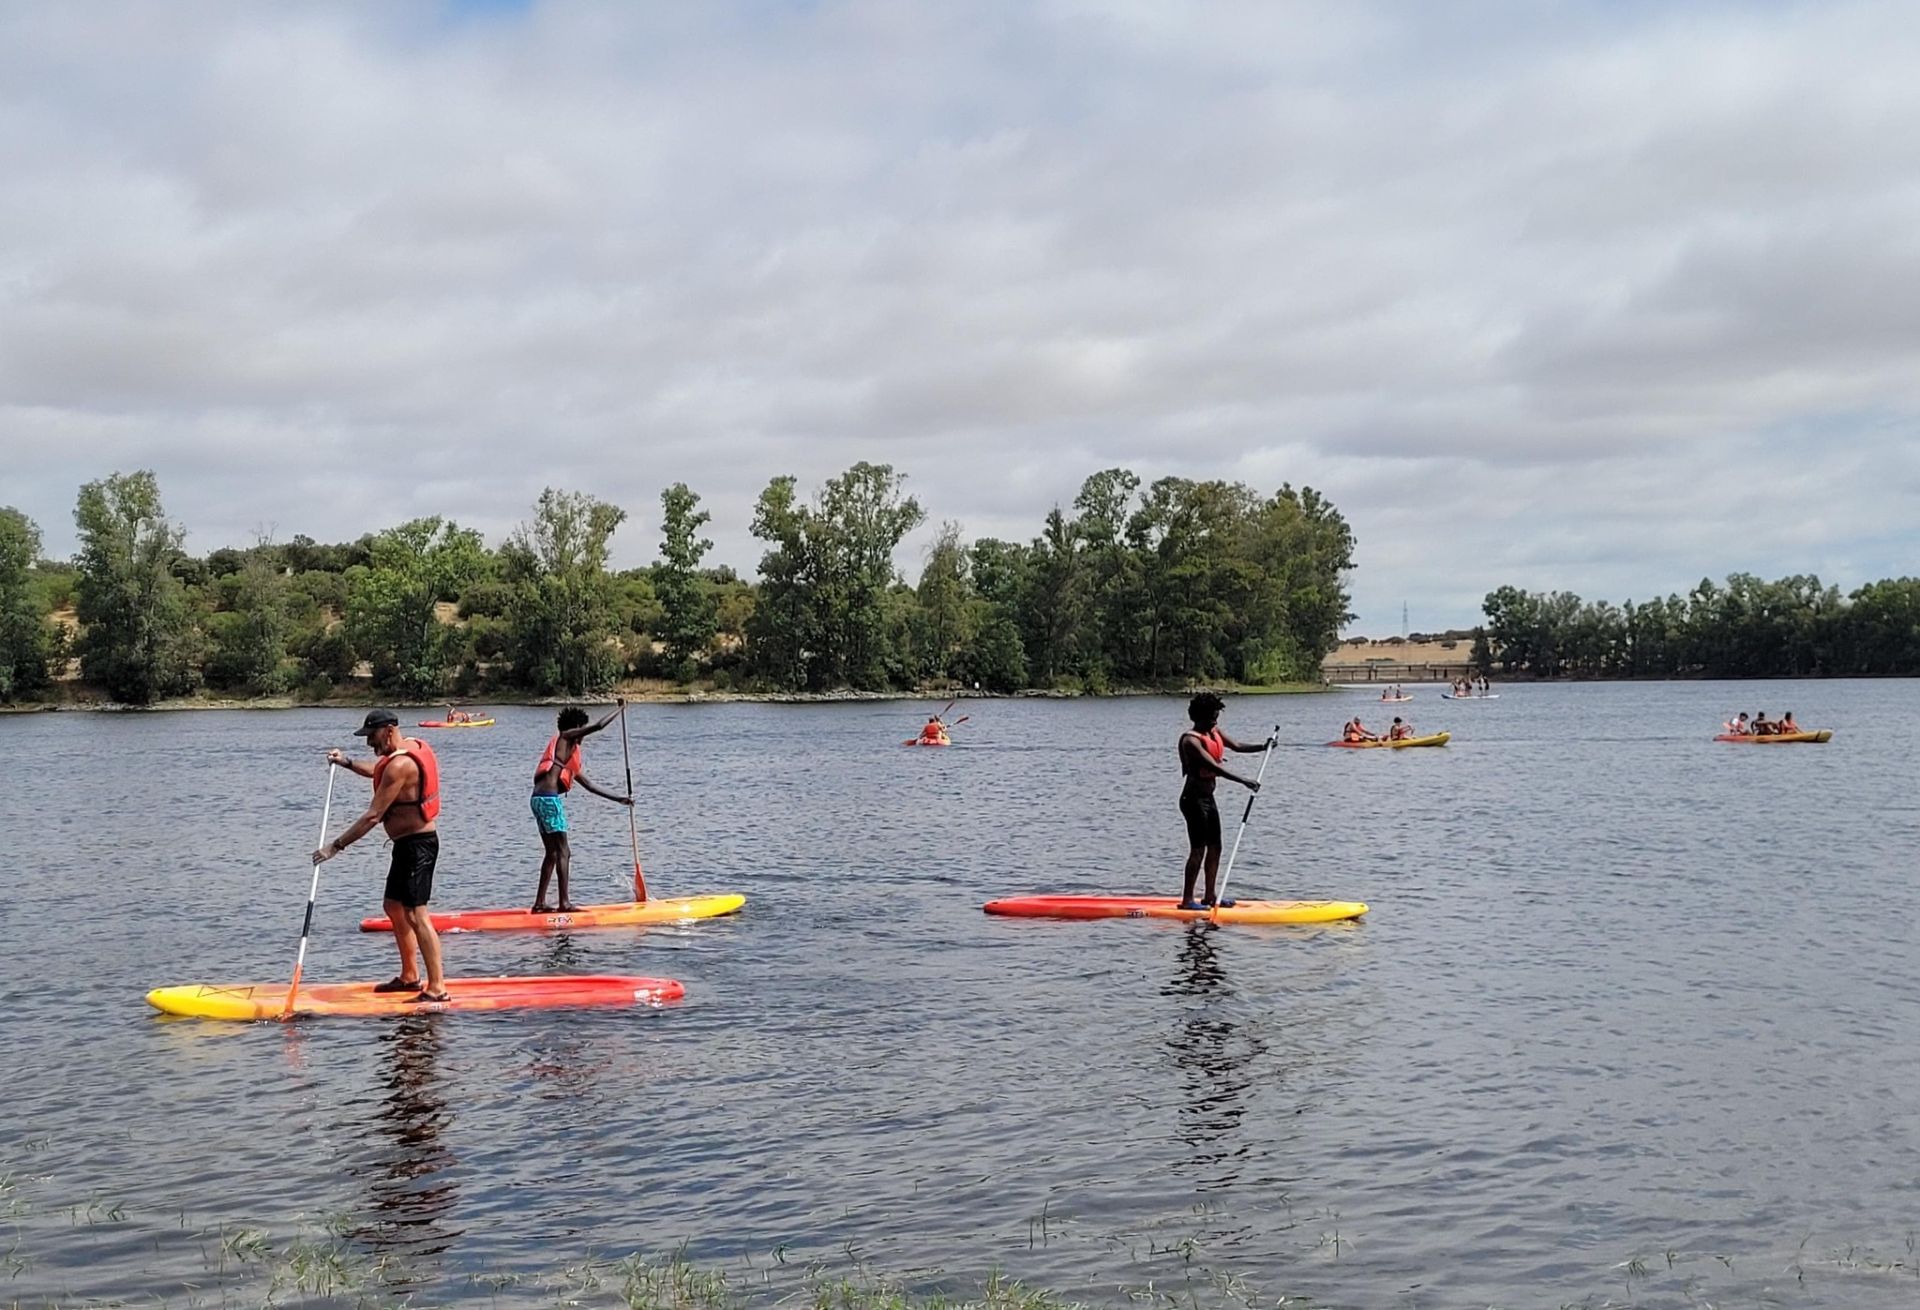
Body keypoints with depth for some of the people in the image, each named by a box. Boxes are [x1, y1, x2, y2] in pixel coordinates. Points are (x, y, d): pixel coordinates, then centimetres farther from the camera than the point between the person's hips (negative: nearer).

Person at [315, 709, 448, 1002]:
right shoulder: (411, 745, 10)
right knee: (393, 905, 19)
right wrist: (348, 763, 18)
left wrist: (336, 846, -19)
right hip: (412, 843, 11)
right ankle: (410, 976, 28)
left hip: (416, 844, -11)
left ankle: (437, 987, -13)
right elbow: (378, 771, 32)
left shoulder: (400, 765, -21)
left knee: (415, 914, -12)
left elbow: (373, 816, -23)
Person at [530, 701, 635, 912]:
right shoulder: (565, 737, 1)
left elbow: (588, 783, 27)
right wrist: (619, 709, 4)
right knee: (563, 852, -5)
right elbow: (599, 726, -9)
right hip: (549, 799, -10)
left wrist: (617, 799, 27)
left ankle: (540, 903, 15)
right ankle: (564, 903, -7)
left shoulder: (571, 754, 26)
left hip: (538, 799, 10)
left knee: (552, 853, 14)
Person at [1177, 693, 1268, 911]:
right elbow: (1214, 767, -29)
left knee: (1215, 847, 12)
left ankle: (1210, 896, 19)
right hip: (1194, 799, -10)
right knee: (1198, 849, -9)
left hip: (1208, 798, 10)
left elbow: (1237, 746, 15)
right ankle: (1187, 899, -6)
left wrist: (1262, 746, -2)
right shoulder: (1191, 740, -20)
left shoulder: (1214, 732, 9)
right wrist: (1243, 781, -34)